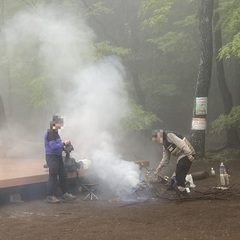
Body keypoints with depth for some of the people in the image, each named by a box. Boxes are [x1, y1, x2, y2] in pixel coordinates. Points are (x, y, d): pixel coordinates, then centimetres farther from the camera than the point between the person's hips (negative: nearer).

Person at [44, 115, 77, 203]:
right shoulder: (50, 133, -16)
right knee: (53, 176, -6)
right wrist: (63, 143, -17)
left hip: (58, 156, 10)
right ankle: (49, 197, 1)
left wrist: (64, 144, 10)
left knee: (63, 175, 11)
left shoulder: (55, 132, 14)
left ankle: (65, 194, 19)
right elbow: (53, 146, -24)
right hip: (52, 157, -10)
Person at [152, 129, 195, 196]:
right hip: (181, 156, 10)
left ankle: (181, 190, 1)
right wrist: (160, 166, 12)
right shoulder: (165, 144, 17)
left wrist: (189, 154, -26)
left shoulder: (169, 135, -14)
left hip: (187, 155, -10)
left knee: (180, 173, -7)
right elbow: (165, 158, 19)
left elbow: (181, 144, -22)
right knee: (179, 174, 15)